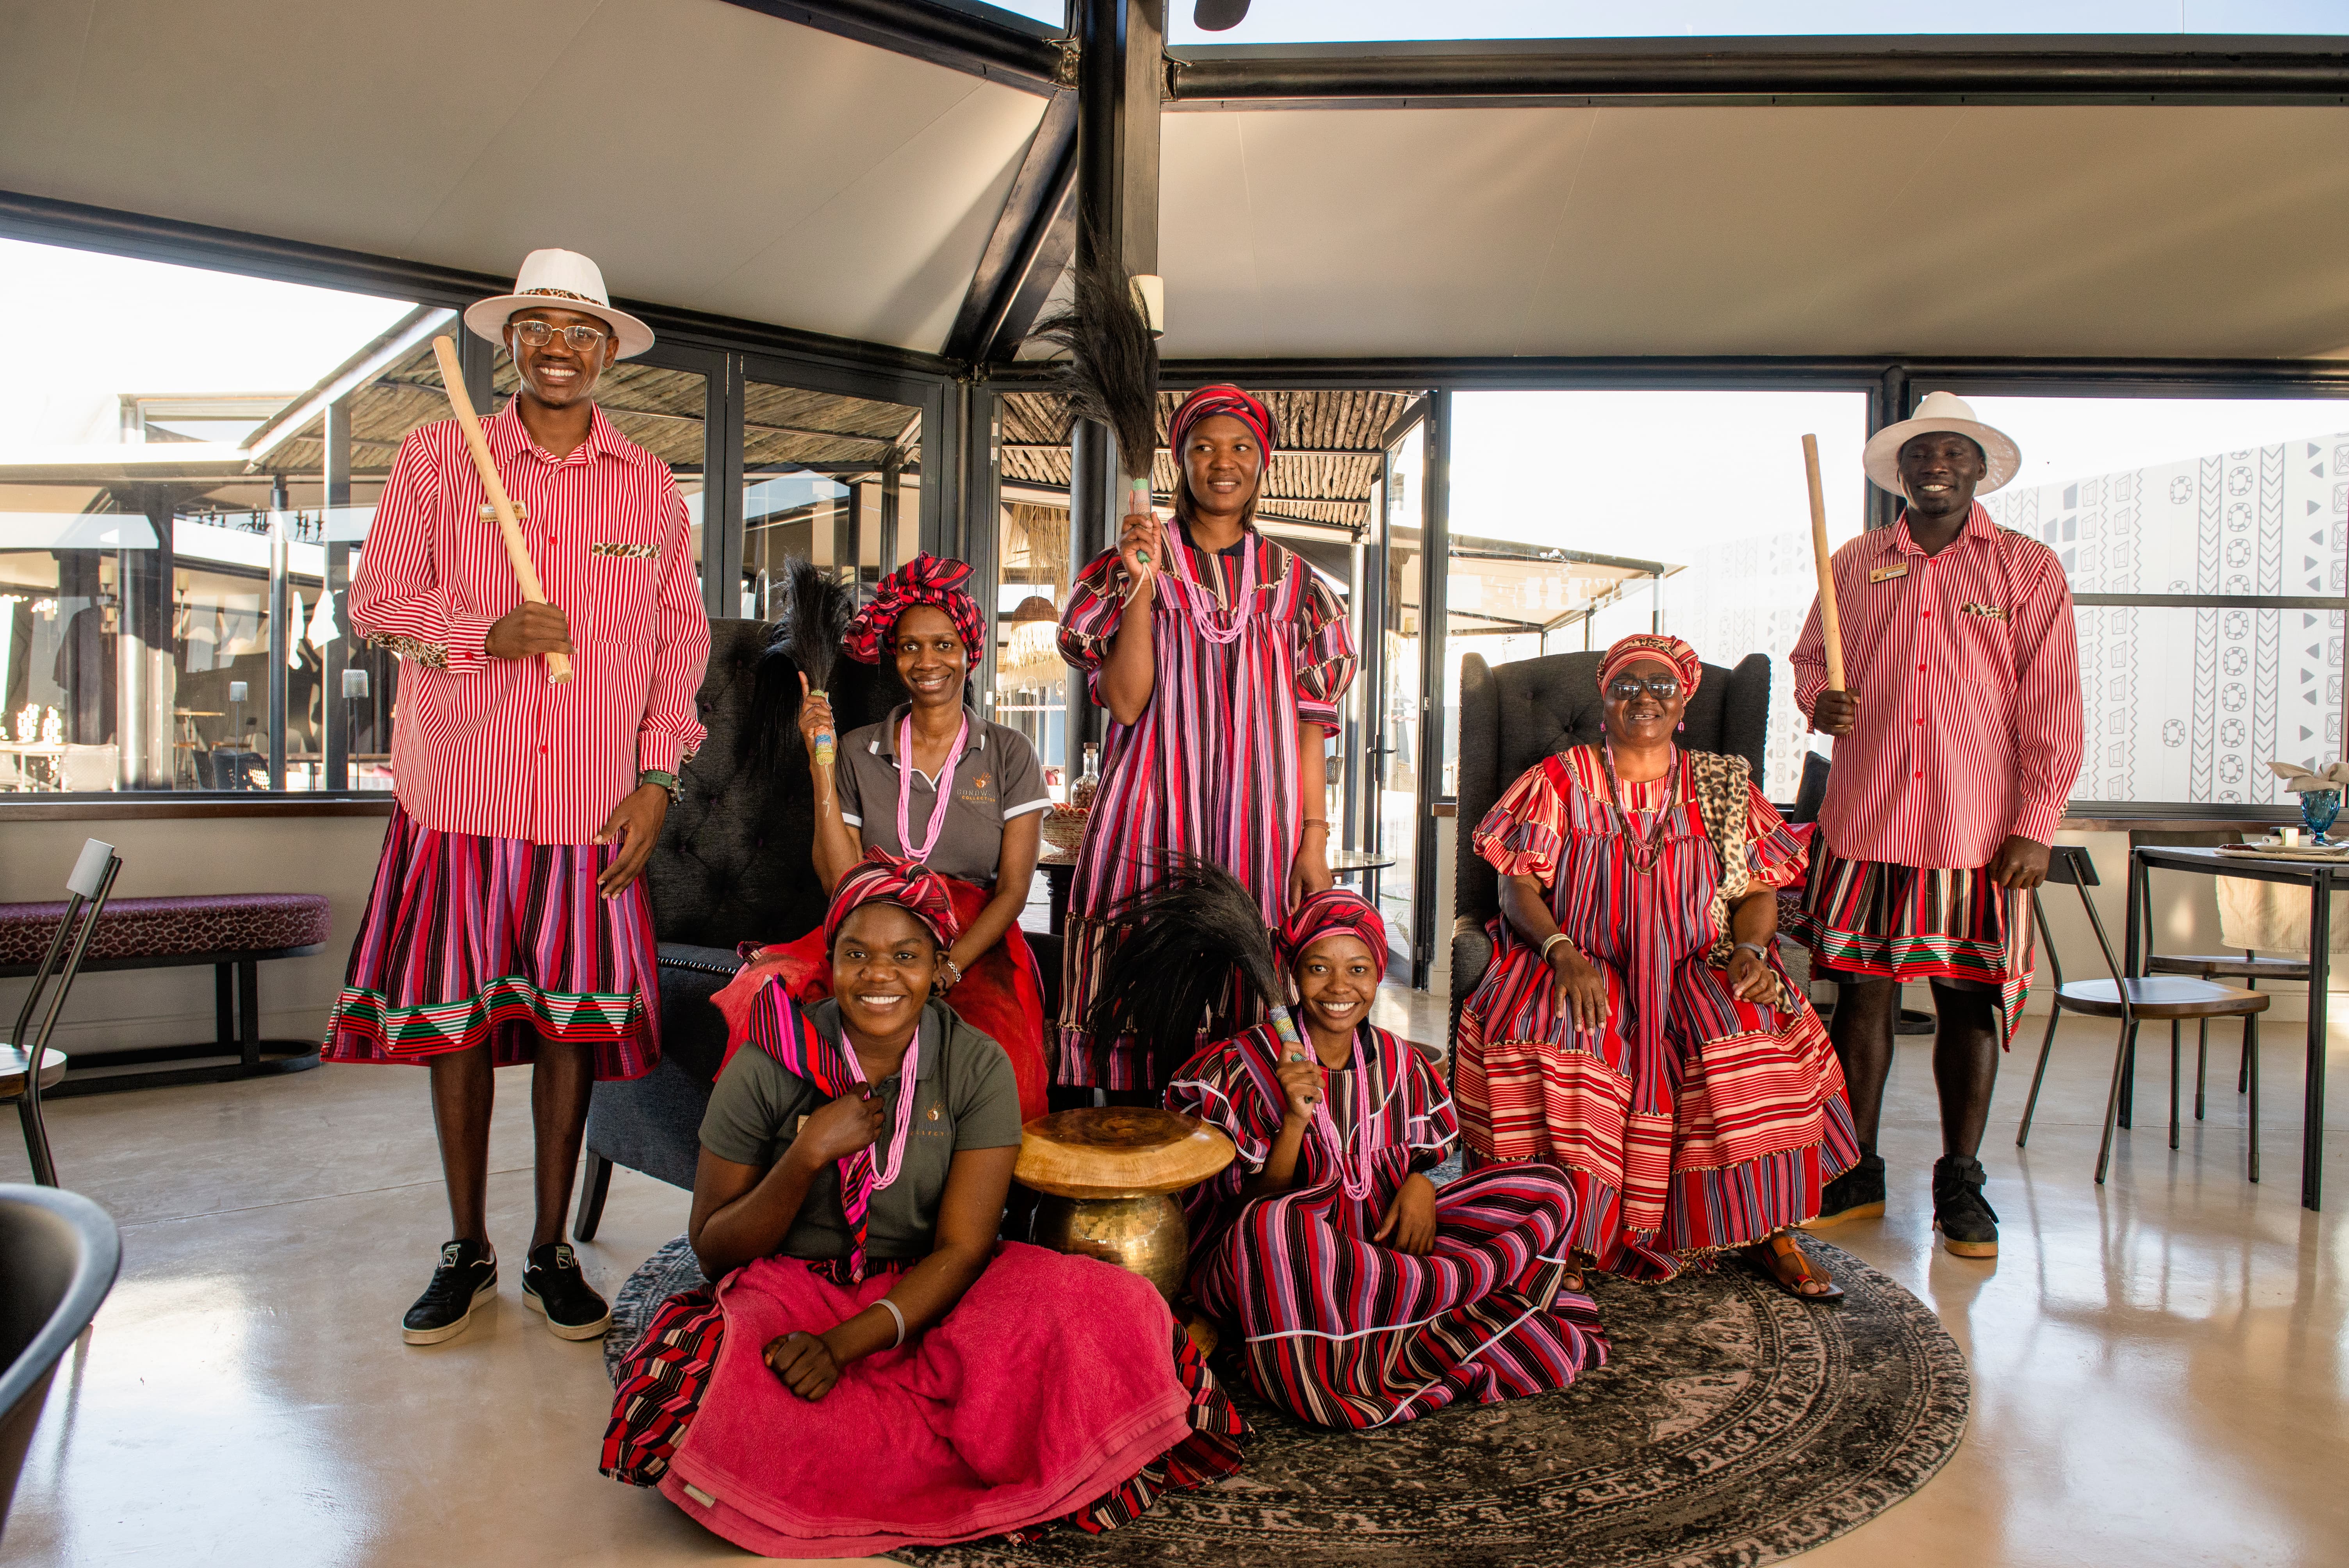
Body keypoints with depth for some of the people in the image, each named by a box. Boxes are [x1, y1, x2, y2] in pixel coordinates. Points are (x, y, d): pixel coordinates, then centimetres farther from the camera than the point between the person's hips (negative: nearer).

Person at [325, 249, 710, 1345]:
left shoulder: (649, 485, 8)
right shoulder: (436, 456, 6)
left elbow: (680, 637, 8)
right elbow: (376, 601, 6)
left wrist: (657, 778, -1)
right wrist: (484, 635, -13)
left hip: (592, 807, 0)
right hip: (458, 794, 0)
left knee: (570, 1023, 5)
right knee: (455, 1017, 7)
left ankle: (551, 1253, 21)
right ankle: (467, 1252, 25)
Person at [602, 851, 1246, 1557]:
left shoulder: (978, 1066, -6)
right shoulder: (768, 1067, -7)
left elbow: (962, 1248, -9)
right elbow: (715, 1253, -3)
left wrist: (845, 1345, -23)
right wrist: (807, 1156, -20)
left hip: (924, 1299, 0)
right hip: (791, 1292, 0)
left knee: (1103, 1312, -26)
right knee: (704, 1391, -34)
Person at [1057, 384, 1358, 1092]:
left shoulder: (1291, 581, 11)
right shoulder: (1133, 566, 6)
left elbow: (1309, 721, 8)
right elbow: (1125, 702, -6)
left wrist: (1315, 840, 1)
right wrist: (1144, 584, -13)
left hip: (1257, 833, 2)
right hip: (1153, 829, -1)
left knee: (1248, 1011, 1)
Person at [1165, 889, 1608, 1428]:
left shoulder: (1401, 1064, 4)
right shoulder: (1248, 1066, -8)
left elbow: (1428, 1162, 12)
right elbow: (1259, 1204, -10)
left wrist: (1420, 1184, -11)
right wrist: (1294, 1120, -25)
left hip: (1386, 1240, 4)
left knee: (1550, 1190, -5)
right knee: (1271, 1224, -41)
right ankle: (1485, 1274, -19)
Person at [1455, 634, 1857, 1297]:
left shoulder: (1722, 787, 14)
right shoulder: (1561, 781, 7)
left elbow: (1758, 890, 11)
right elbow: (1518, 885, 0)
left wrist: (1750, 949, -11)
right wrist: (1563, 952, -18)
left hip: (1697, 971, 2)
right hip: (1585, 968, -1)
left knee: (1755, 1038, -28)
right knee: (1547, 1034, -33)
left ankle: (1769, 1230, -8)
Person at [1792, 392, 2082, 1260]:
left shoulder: (2028, 569, 4)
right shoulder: (1855, 564, 9)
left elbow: (2051, 708, 0)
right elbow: (1810, 658, 19)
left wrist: (2035, 826, -7)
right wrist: (1818, 700, -6)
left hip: (1981, 828, -1)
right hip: (1865, 821, 2)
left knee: (1970, 998, 5)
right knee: (1861, 988, 6)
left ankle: (1960, 1184, 20)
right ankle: (1856, 1173, 20)